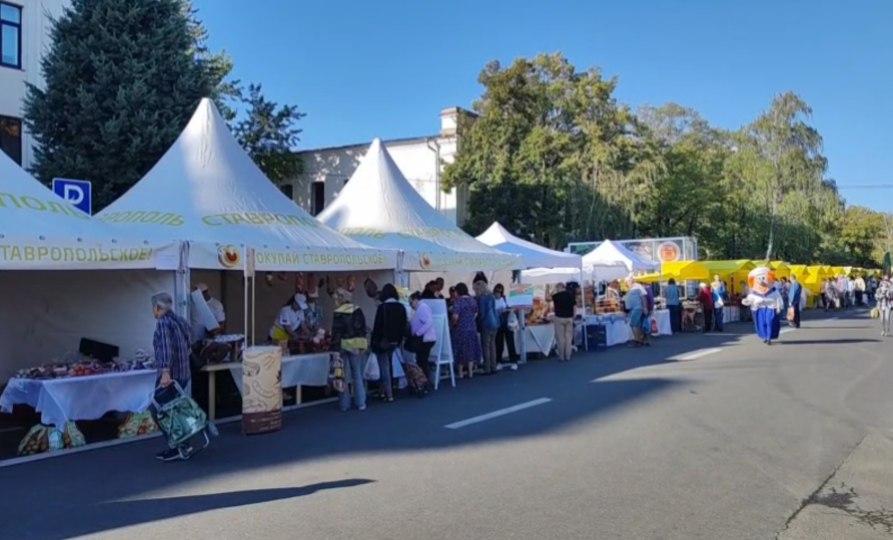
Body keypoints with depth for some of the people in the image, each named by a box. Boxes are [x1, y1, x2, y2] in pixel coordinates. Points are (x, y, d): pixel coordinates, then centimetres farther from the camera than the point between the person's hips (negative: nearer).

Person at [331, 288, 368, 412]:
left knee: (344, 375, 6)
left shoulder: (337, 314, -8)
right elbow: (363, 329, 0)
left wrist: (334, 348, -5)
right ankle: (360, 403, 9)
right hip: (357, 346, 2)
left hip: (343, 346, -2)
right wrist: (364, 345, 5)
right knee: (358, 375, 10)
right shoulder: (358, 311, -1)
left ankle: (344, 404, 10)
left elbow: (335, 333, -9)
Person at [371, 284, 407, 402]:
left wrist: (374, 342, -8)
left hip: (383, 341, -5)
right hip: (395, 341, 5)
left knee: (385, 367, 1)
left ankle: (389, 395, 0)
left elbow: (377, 326, -14)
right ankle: (383, 390, 24)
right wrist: (400, 340, 13)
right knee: (388, 365, 19)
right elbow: (404, 325, 5)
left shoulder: (382, 307, -15)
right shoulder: (401, 307, 2)